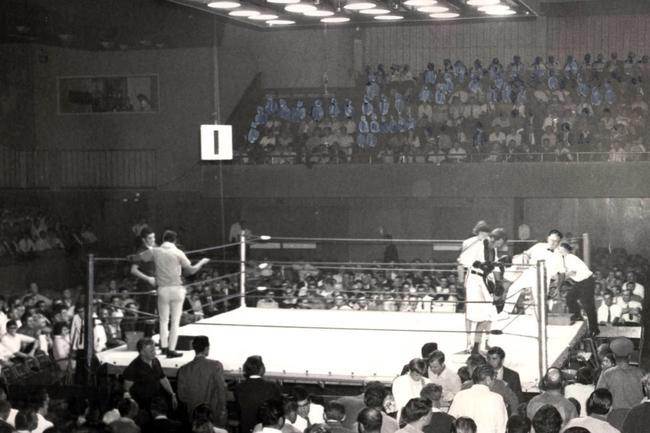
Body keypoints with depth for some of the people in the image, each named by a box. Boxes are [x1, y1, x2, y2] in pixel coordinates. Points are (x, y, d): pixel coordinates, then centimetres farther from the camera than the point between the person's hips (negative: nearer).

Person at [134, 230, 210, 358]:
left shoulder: (155, 251, 2)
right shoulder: (178, 253, -3)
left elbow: (139, 257, 13)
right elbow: (191, 270, -2)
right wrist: (202, 262, 14)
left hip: (163, 289, 2)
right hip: (176, 289, -2)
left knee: (163, 320, 15)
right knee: (175, 321, 3)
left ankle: (164, 347, 11)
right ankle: (171, 350, 2)